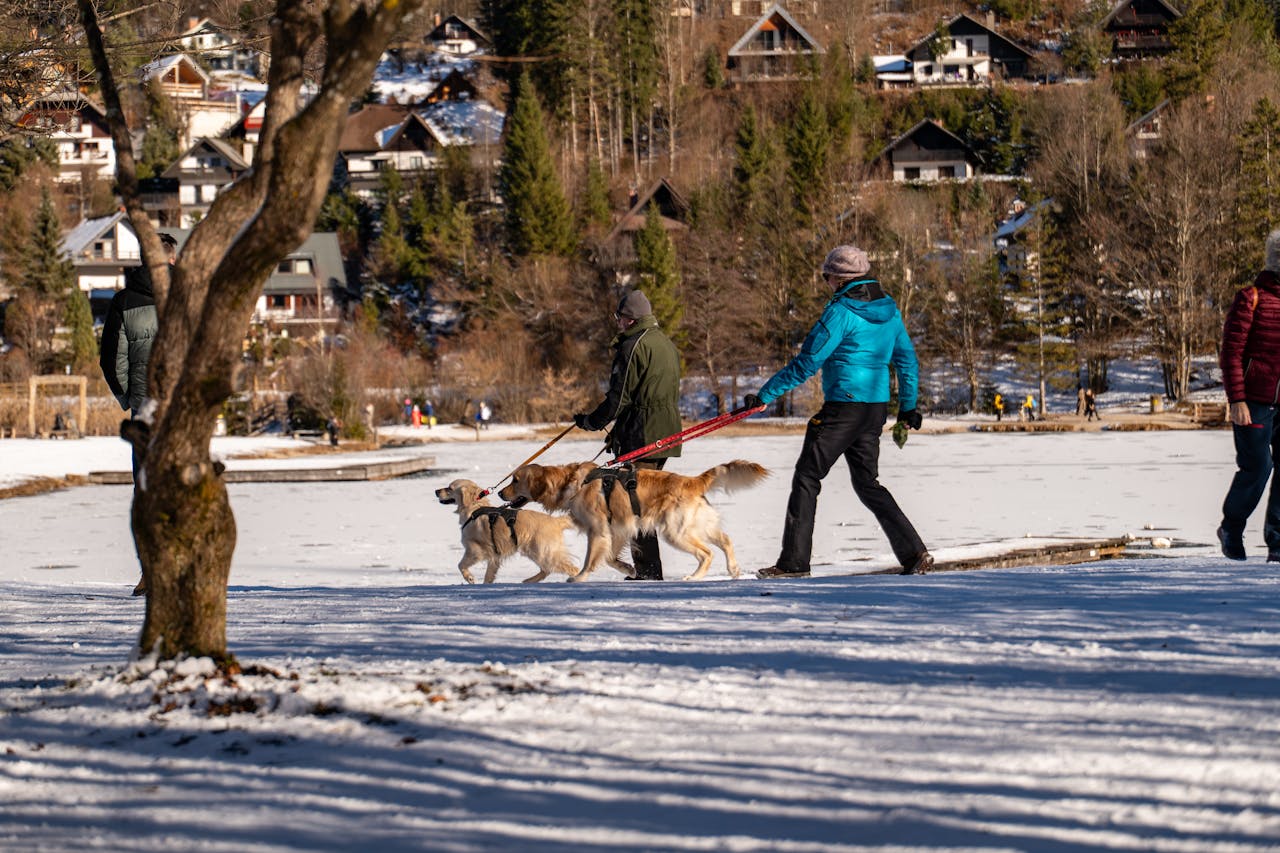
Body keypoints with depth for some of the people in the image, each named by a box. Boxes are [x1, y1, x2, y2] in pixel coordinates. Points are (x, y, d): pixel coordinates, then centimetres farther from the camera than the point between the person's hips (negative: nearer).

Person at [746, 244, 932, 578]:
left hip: (844, 406, -8)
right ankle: (914, 554, 8)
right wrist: (908, 406, 28)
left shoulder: (841, 312, -13)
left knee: (806, 478, 0)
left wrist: (764, 395, -9)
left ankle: (794, 561, -2)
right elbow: (907, 360, 17)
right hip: (877, 408, 8)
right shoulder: (888, 310, 11)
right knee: (867, 482, 16)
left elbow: (806, 363, -14)